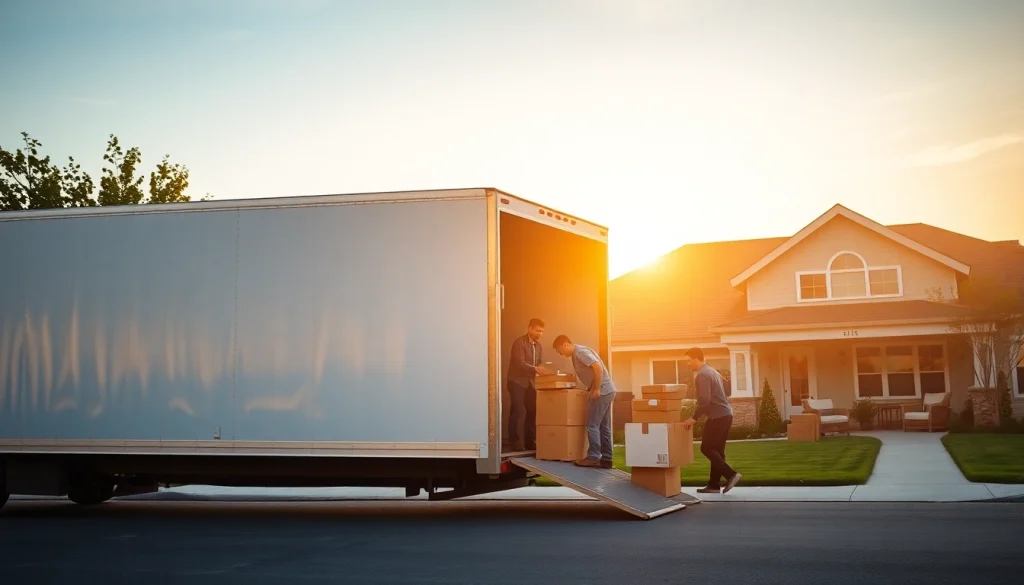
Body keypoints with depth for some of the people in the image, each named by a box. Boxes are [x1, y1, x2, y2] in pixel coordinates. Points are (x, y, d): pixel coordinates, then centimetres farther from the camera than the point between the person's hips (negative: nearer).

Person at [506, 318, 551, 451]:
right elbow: (519, 363, -22)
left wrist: (542, 370, -11)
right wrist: (535, 369, -34)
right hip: (517, 381, -7)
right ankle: (514, 441, -2)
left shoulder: (539, 346, 11)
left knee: (532, 411, 4)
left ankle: (530, 442, 11)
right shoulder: (519, 342, -12)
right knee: (519, 411, -11)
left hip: (530, 382, 7)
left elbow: (539, 364, 12)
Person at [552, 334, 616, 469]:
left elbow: (598, 367, -24)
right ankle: (606, 459, 10)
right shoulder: (576, 354, 18)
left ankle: (593, 457, -6)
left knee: (592, 424, -7)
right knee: (603, 426, 9)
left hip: (602, 391, -10)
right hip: (606, 391, 10)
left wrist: (596, 389, -21)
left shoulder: (580, 352, -13)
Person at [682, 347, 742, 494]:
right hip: (725, 414, 10)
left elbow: (704, 400, -22)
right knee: (717, 450, 10)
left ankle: (731, 475, -11)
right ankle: (714, 485, 11)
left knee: (706, 448, -5)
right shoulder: (712, 371, 18)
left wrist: (694, 418, -15)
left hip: (718, 416, -10)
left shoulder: (702, 375, -13)